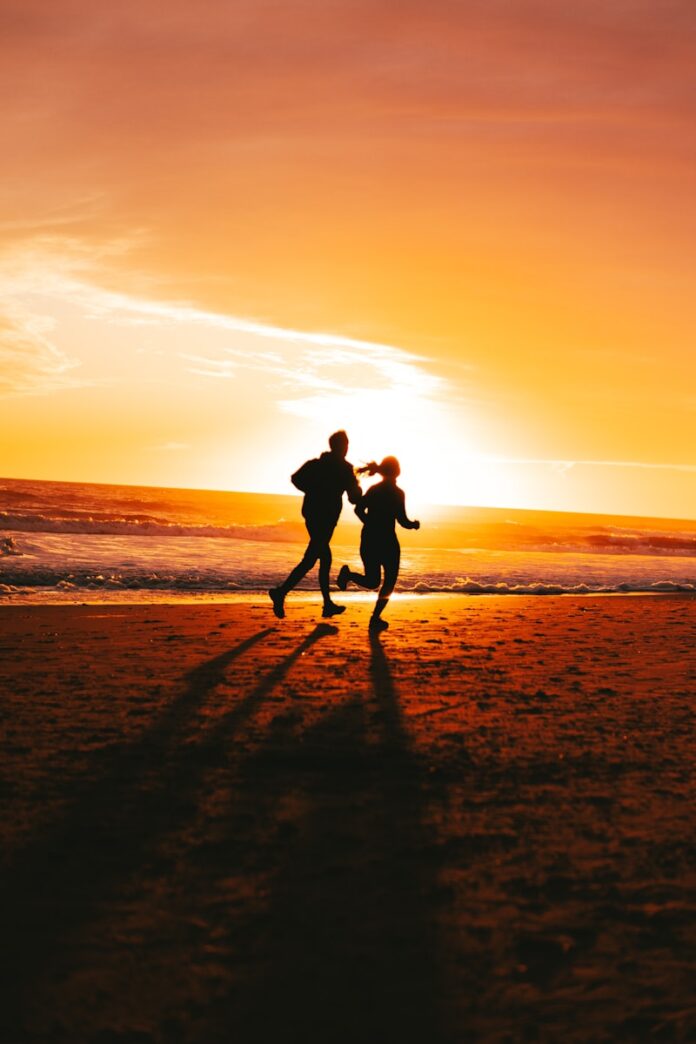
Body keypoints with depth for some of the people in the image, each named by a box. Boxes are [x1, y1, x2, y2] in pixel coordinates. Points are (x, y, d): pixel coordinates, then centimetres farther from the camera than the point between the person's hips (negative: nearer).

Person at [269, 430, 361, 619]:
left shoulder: (316, 463, 9)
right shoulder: (344, 469, -5)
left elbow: (296, 478, 0)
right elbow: (354, 498, -2)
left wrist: (313, 492, 11)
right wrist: (355, 484, 19)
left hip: (311, 513, 7)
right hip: (326, 517, -7)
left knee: (325, 557, 16)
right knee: (310, 559, -8)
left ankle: (328, 604, 20)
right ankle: (281, 592, -21)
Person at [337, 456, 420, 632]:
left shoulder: (373, 489, 7)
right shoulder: (397, 492, -10)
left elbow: (359, 509, 7)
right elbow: (402, 520, -12)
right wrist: (414, 524, 8)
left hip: (368, 540, 5)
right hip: (387, 541, -5)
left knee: (372, 582, 15)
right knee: (389, 582, 10)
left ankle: (348, 574, -10)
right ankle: (375, 618, 1)